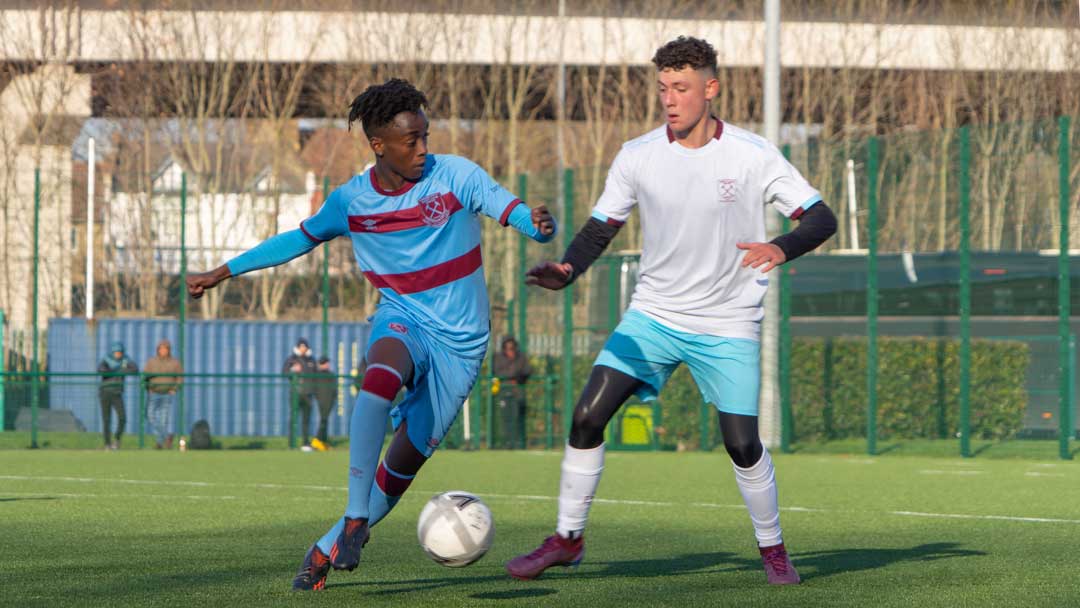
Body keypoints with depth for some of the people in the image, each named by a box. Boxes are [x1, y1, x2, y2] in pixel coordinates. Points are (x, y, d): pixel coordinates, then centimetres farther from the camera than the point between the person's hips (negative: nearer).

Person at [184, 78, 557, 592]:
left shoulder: (456, 176, -9)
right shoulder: (351, 201, -1)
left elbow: (513, 212, -20)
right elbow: (301, 238, 16)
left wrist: (537, 225, -45)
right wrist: (223, 272, 19)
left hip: (459, 341, 0)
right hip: (402, 321, 0)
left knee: (404, 462, -3)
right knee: (381, 377, -37)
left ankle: (330, 547, 17)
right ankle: (354, 520, -34)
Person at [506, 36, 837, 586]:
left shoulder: (753, 157, -11)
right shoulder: (637, 156, -4)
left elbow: (821, 218, -8)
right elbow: (600, 229, 1)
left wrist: (780, 249, -30)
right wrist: (567, 269, -20)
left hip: (726, 326, -2)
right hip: (652, 314, 2)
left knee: (742, 443, -7)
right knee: (588, 416, -9)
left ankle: (773, 549, 17)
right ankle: (567, 538, 5)